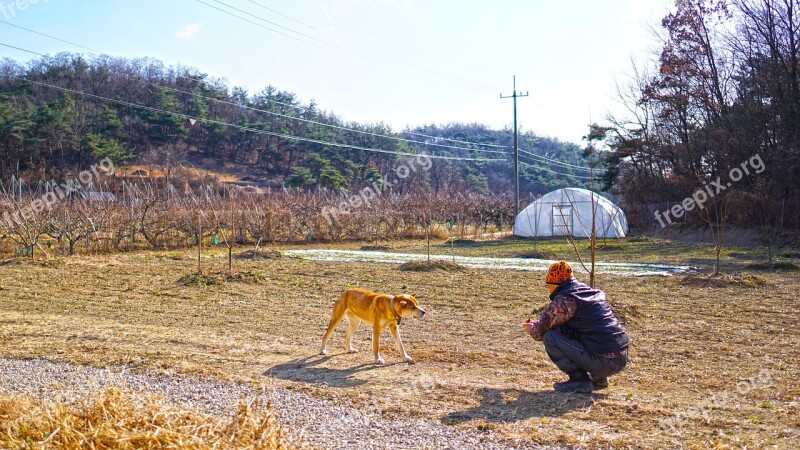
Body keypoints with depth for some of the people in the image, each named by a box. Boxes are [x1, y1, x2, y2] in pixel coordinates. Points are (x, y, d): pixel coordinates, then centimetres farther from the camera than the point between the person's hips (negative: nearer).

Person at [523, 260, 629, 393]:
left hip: (603, 361, -9)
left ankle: (580, 380, -3)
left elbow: (540, 330, -3)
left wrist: (531, 328, 20)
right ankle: (599, 378, 21)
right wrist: (537, 323, 31)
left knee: (550, 337, -4)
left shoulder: (565, 299, -10)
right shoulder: (594, 292, 17)